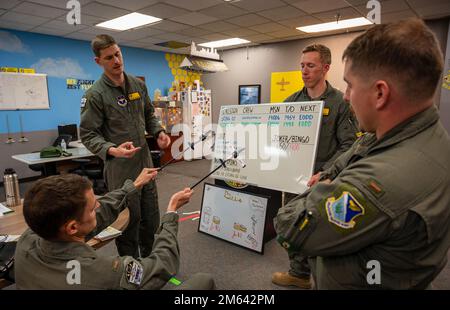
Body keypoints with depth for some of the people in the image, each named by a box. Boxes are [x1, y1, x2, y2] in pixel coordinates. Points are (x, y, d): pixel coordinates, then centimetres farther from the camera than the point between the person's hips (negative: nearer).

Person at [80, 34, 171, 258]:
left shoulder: (138, 85, 6)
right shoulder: (95, 95, -12)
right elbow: (88, 134, -12)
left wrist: (158, 132, -2)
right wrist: (112, 150, -29)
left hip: (145, 163, 6)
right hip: (120, 168, -6)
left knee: (151, 219, 18)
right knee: (129, 221, 6)